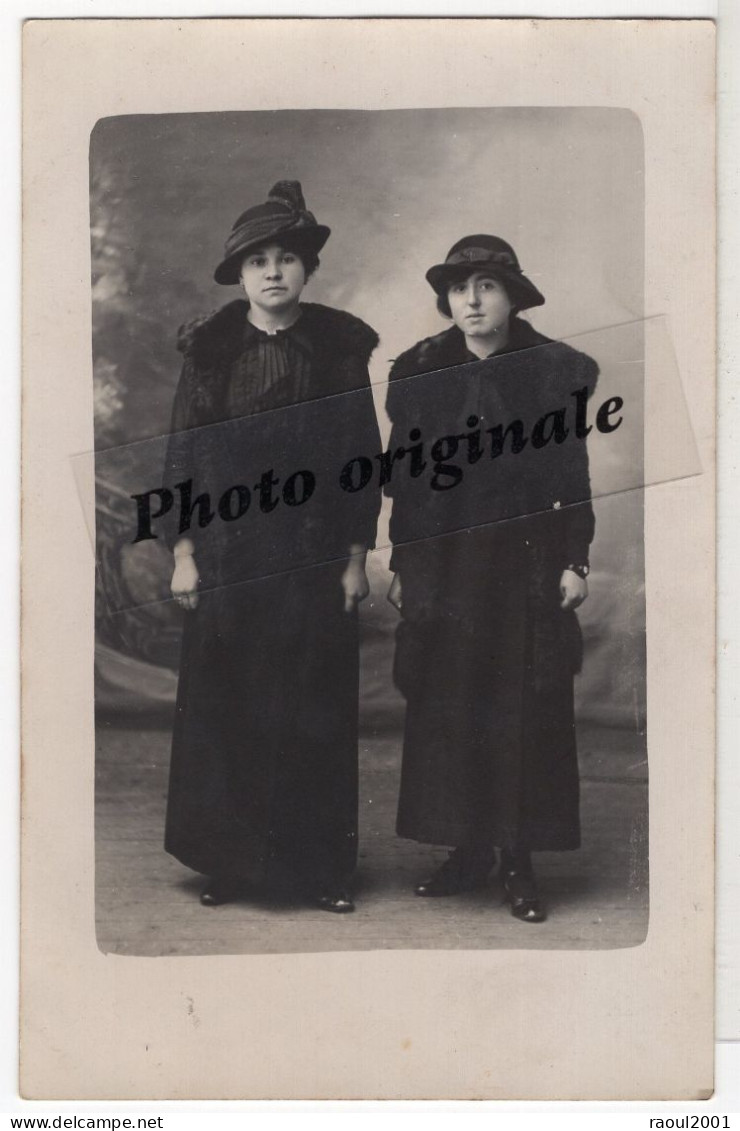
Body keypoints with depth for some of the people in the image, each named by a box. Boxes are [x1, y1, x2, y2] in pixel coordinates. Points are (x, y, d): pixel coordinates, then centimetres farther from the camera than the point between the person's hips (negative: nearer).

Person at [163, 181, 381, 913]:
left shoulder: (341, 346, 3)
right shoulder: (208, 349, 3)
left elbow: (364, 456, 3)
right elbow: (181, 455, 5)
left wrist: (356, 556, -1)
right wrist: (182, 553, -1)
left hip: (316, 561, 0)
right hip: (227, 561, 1)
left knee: (316, 716, 4)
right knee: (224, 715, 5)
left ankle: (321, 866, 16)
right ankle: (229, 863, 18)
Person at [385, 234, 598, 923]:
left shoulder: (556, 371, 0)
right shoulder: (419, 375, 6)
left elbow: (574, 475, 1)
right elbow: (403, 479, 8)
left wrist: (574, 562, -4)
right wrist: (400, 567, 6)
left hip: (528, 569, -2)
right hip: (443, 570, 2)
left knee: (527, 716, 2)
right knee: (447, 712, 5)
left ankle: (519, 861, 13)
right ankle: (467, 851, 18)